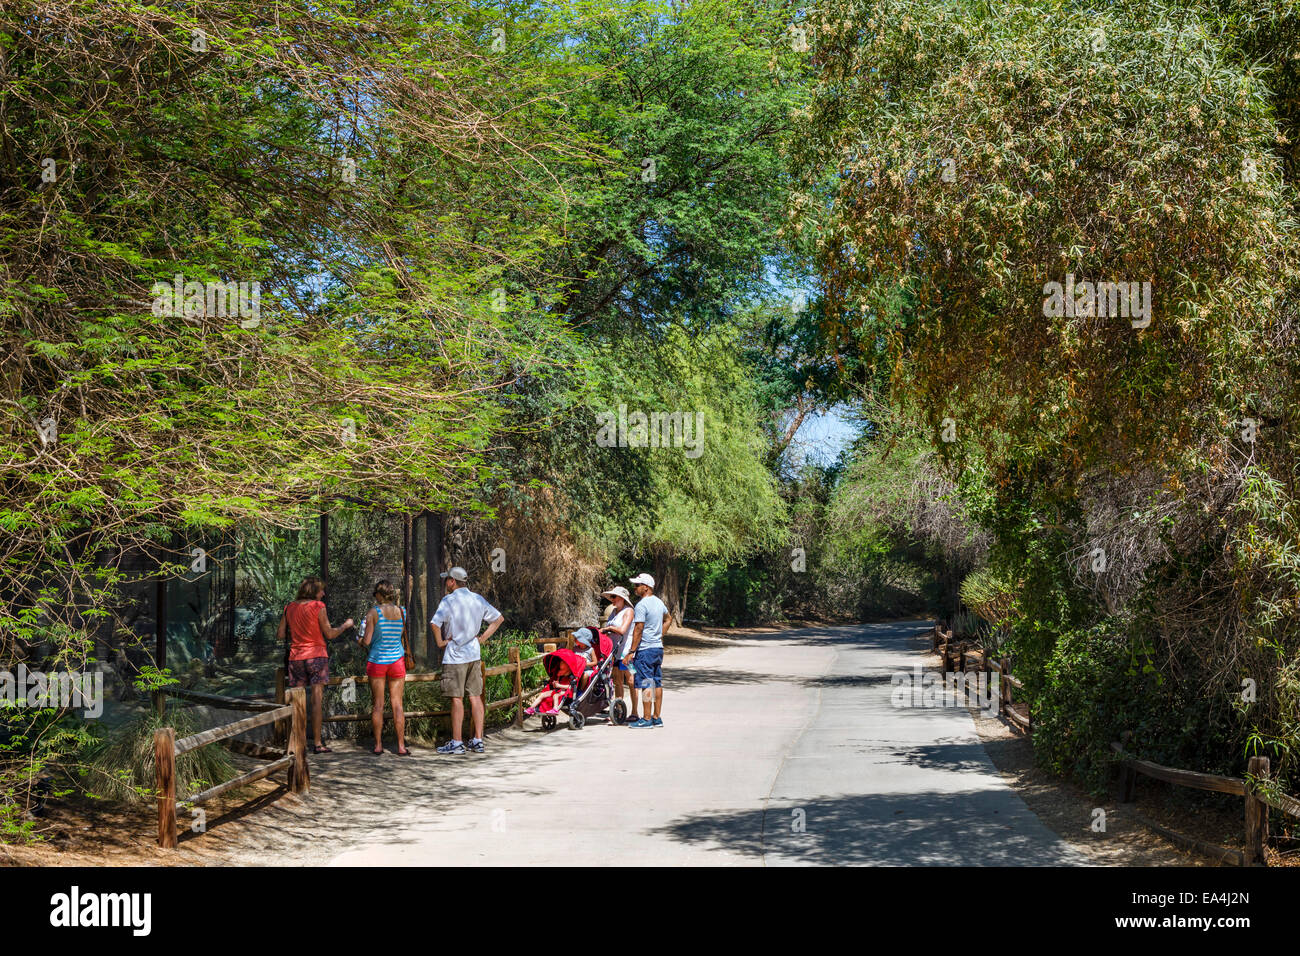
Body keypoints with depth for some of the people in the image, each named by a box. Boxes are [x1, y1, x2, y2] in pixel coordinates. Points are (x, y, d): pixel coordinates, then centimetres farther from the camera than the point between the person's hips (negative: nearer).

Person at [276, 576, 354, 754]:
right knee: (316, 699, -4)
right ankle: (317, 744, -5)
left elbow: (280, 635, 8)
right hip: (316, 656, -4)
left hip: (296, 657, 4)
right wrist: (345, 625, 10)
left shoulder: (289, 607, 7)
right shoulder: (318, 606, -8)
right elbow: (329, 634, -7)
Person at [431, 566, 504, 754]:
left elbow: (435, 623, -26)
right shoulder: (478, 599, 9)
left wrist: (440, 642, -10)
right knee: (475, 697, 8)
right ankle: (478, 740, 9)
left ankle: (456, 743, 0)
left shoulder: (449, 600, -11)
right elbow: (499, 618, 18)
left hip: (455, 655, -6)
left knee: (457, 699, -3)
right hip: (474, 654, 6)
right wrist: (483, 638, 14)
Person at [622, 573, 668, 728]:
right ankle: (657, 718, 14)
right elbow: (668, 618, 32)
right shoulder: (659, 603, 13)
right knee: (657, 683, 10)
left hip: (645, 649, -9)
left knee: (646, 684, -7)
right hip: (658, 647, 9)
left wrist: (631, 652, -14)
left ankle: (646, 719, -6)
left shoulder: (641, 605, -14)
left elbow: (638, 630, -17)